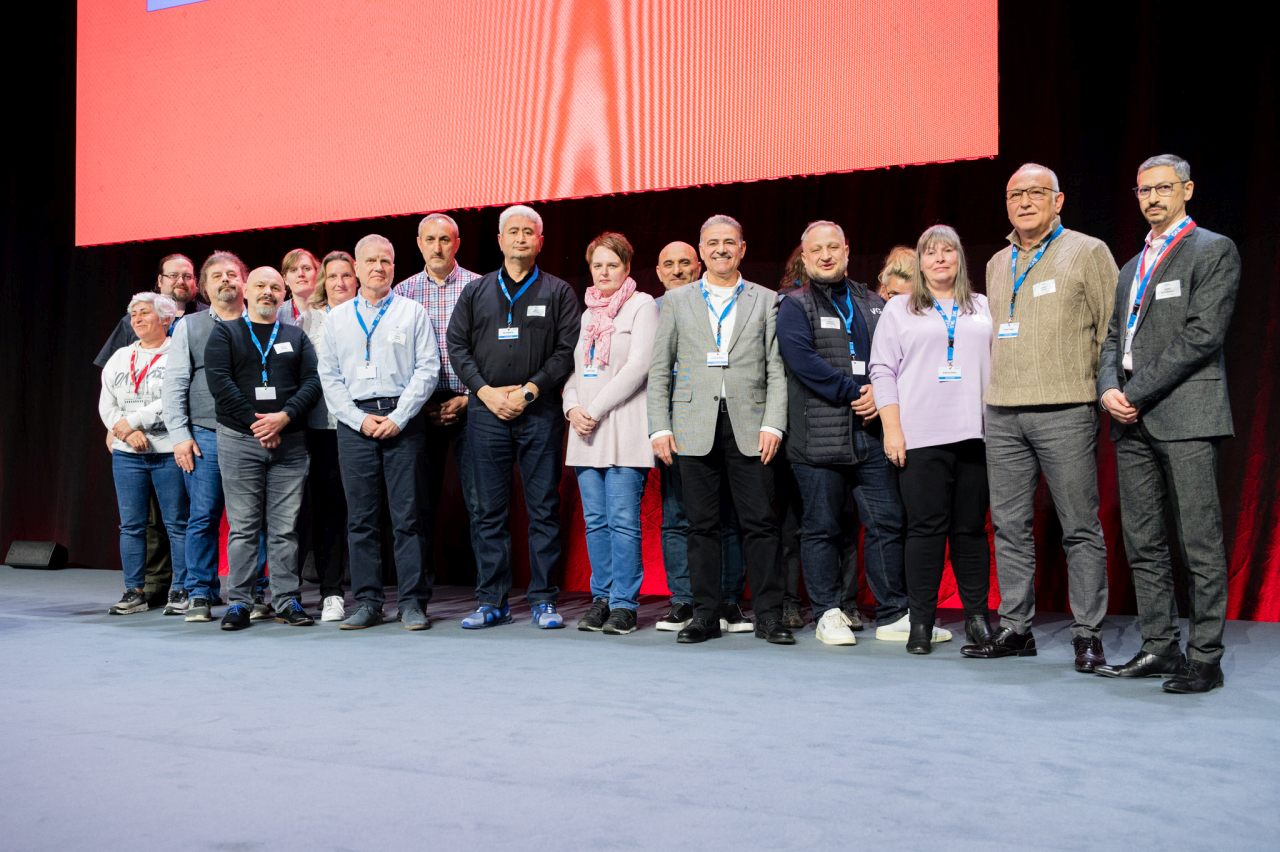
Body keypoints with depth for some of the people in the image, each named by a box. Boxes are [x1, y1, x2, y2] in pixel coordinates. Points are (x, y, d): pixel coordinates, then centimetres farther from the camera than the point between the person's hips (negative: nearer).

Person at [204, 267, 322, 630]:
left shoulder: (296, 337, 15)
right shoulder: (225, 334, 9)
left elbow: (312, 382, 4)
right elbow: (219, 382, -4)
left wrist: (283, 417, -12)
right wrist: (255, 422, -12)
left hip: (290, 442, 2)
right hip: (239, 440, -1)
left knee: (286, 527, 2)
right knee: (243, 526, 1)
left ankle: (288, 600, 7)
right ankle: (239, 601, 7)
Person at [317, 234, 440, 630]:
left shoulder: (412, 312, 7)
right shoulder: (337, 318, 14)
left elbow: (427, 369, 0)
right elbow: (329, 376, 10)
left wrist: (398, 417, -9)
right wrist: (360, 419, -3)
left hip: (402, 421, -2)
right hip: (354, 421, 2)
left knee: (408, 515, -2)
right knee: (361, 517, 4)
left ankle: (413, 602, 3)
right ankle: (367, 601, 11)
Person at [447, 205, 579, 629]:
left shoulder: (558, 292, 8)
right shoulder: (476, 292, 14)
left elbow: (567, 350, -1)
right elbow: (457, 346, 9)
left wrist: (530, 390, -11)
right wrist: (485, 391, -5)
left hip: (540, 414, -2)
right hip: (487, 413, 2)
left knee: (543, 509, 1)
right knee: (489, 511, 5)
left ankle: (543, 599, 9)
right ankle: (491, 601, 13)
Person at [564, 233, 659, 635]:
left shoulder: (641, 306, 1)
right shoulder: (585, 312, 19)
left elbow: (638, 367, -9)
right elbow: (572, 366, 19)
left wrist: (596, 410, -11)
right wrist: (572, 408, -1)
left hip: (625, 428, -6)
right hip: (585, 432, 6)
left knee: (623, 519, -8)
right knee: (595, 520, 6)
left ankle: (624, 604, -2)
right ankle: (601, 598, 13)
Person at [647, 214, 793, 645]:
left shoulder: (766, 301, 11)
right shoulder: (676, 301, 13)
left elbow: (777, 370, 5)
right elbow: (659, 370, 9)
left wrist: (772, 425, -6)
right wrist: (659, 428, 0)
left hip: (749, 427, -1)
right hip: (695, 427, 1)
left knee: (760, 523, -2)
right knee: (702, 525, 4)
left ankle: (768, 616, 6)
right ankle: (705, 614, 12)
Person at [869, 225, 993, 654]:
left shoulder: (983, 308, 16)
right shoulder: (899, 308, 11)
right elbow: (882, 370, 4)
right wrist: (892, 430, -5)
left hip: (974, 434, 2)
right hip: (920, 437, -2)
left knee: (971, 527, 4)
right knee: (925, 528, -3)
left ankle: (977, 616, 13)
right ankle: (921, 622, 4)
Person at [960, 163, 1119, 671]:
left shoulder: (1088, 252, 2)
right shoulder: (997, 264, 18)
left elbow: (1113, 329, 0)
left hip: (1065, 411, -5)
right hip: (1002, 415, 6)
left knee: (1080, 528, -2)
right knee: (1009, 525, 7)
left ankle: (1087, 635, 6)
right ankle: (1015, 628, 15)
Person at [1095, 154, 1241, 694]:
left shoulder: (1214, 250, 1)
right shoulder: (1133, 266, 22)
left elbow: (1202, 334, -11)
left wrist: (1137, 393, -13)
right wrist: (1109, 389, -1)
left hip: (1185, 414, -7)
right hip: (1133, 421, 7)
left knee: (1200, 543, -5)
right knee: (1143, 544, 9)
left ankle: (1205, 659, 1)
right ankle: (1160, 648, 17)